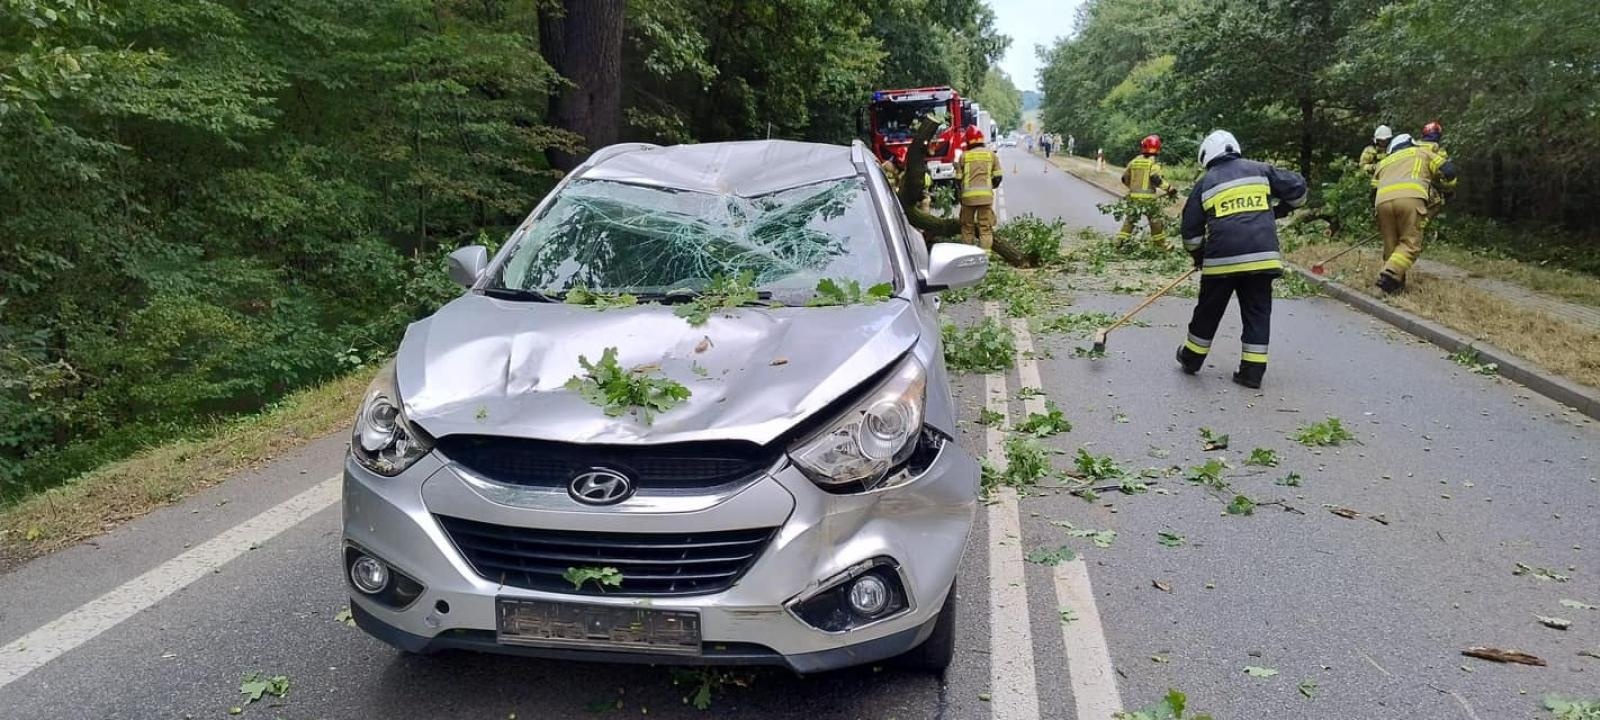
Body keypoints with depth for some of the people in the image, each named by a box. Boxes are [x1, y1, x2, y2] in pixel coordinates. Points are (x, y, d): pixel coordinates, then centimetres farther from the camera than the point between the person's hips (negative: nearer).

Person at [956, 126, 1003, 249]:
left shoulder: (964, 156, 5)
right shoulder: (991, 154, 8)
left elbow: (958, 178, 7)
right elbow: (997, 177, 8)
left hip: (968, 195, 0)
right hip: (986, 195, 0)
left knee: (967, 226, 12)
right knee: (985, 227, 2)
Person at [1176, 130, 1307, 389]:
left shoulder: (1205, 183, 9)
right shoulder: (1260, 170, 11)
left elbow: (1191, 229, 10)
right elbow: (1297, 187, 12)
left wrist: (1198, 255, 26)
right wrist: (1281, 209, 29)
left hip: (1222, 258, -1)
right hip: (1262, 257, 1)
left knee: (1209, 310, 15)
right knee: (1258, 313, 9)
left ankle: (1192, 358, 29)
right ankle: (1252, 371, 8)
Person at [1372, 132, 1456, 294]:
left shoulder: (1384, 162, 39)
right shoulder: (1422, 152, 32)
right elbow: (1448, 170, 21)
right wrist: (1446, 189, 39)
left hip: (1383, 200, 3)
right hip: (1410, 197, -3)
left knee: (1391, 244, 13)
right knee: (1410, 243, -1)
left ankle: (1395, 283, 8)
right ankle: (1390, 275, -22)